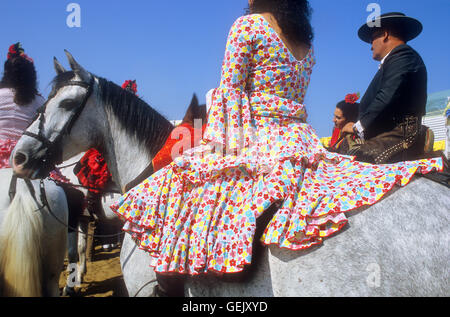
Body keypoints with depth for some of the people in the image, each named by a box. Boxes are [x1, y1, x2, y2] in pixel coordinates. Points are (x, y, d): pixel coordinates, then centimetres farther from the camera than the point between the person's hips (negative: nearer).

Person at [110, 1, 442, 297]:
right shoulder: (306, 40, 19)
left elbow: (230, 91, -7)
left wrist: (219, 144, -7)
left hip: (255, 140, -7)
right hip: (300, 140, 7)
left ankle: (171, 287, -1)